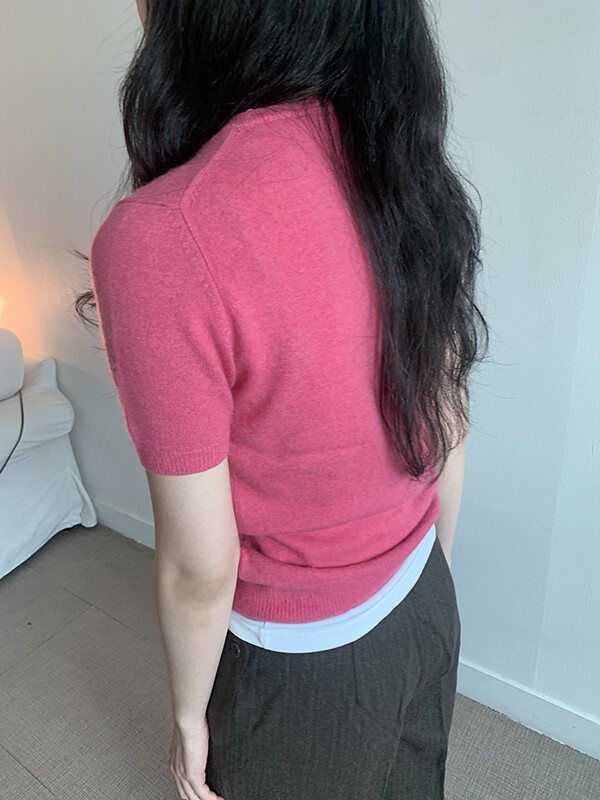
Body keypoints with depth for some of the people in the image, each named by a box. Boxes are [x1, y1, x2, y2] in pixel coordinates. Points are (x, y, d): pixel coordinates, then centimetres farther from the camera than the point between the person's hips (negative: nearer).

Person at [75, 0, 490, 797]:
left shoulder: (159, 239, -31)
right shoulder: (409, 165, -10)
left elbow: (201, 567, -22)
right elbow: (448, 426, -2)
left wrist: (188, 714, -2)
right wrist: (429, 571, 14)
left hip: (302, 662, -5)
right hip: (425, 608, 6)